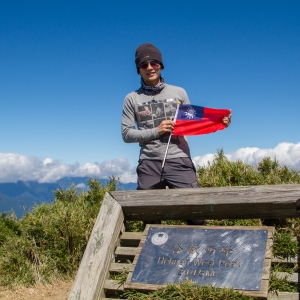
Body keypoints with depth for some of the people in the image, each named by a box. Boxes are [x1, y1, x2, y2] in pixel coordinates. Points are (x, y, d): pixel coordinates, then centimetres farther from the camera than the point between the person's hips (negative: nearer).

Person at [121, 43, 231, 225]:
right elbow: (127, 134, 3)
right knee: (150, 219, 11)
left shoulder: (179, 92, 12)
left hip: (179, 161, 0)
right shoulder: (132, 99, 9)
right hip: (149, 164, 1)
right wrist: (156, 131, -10)